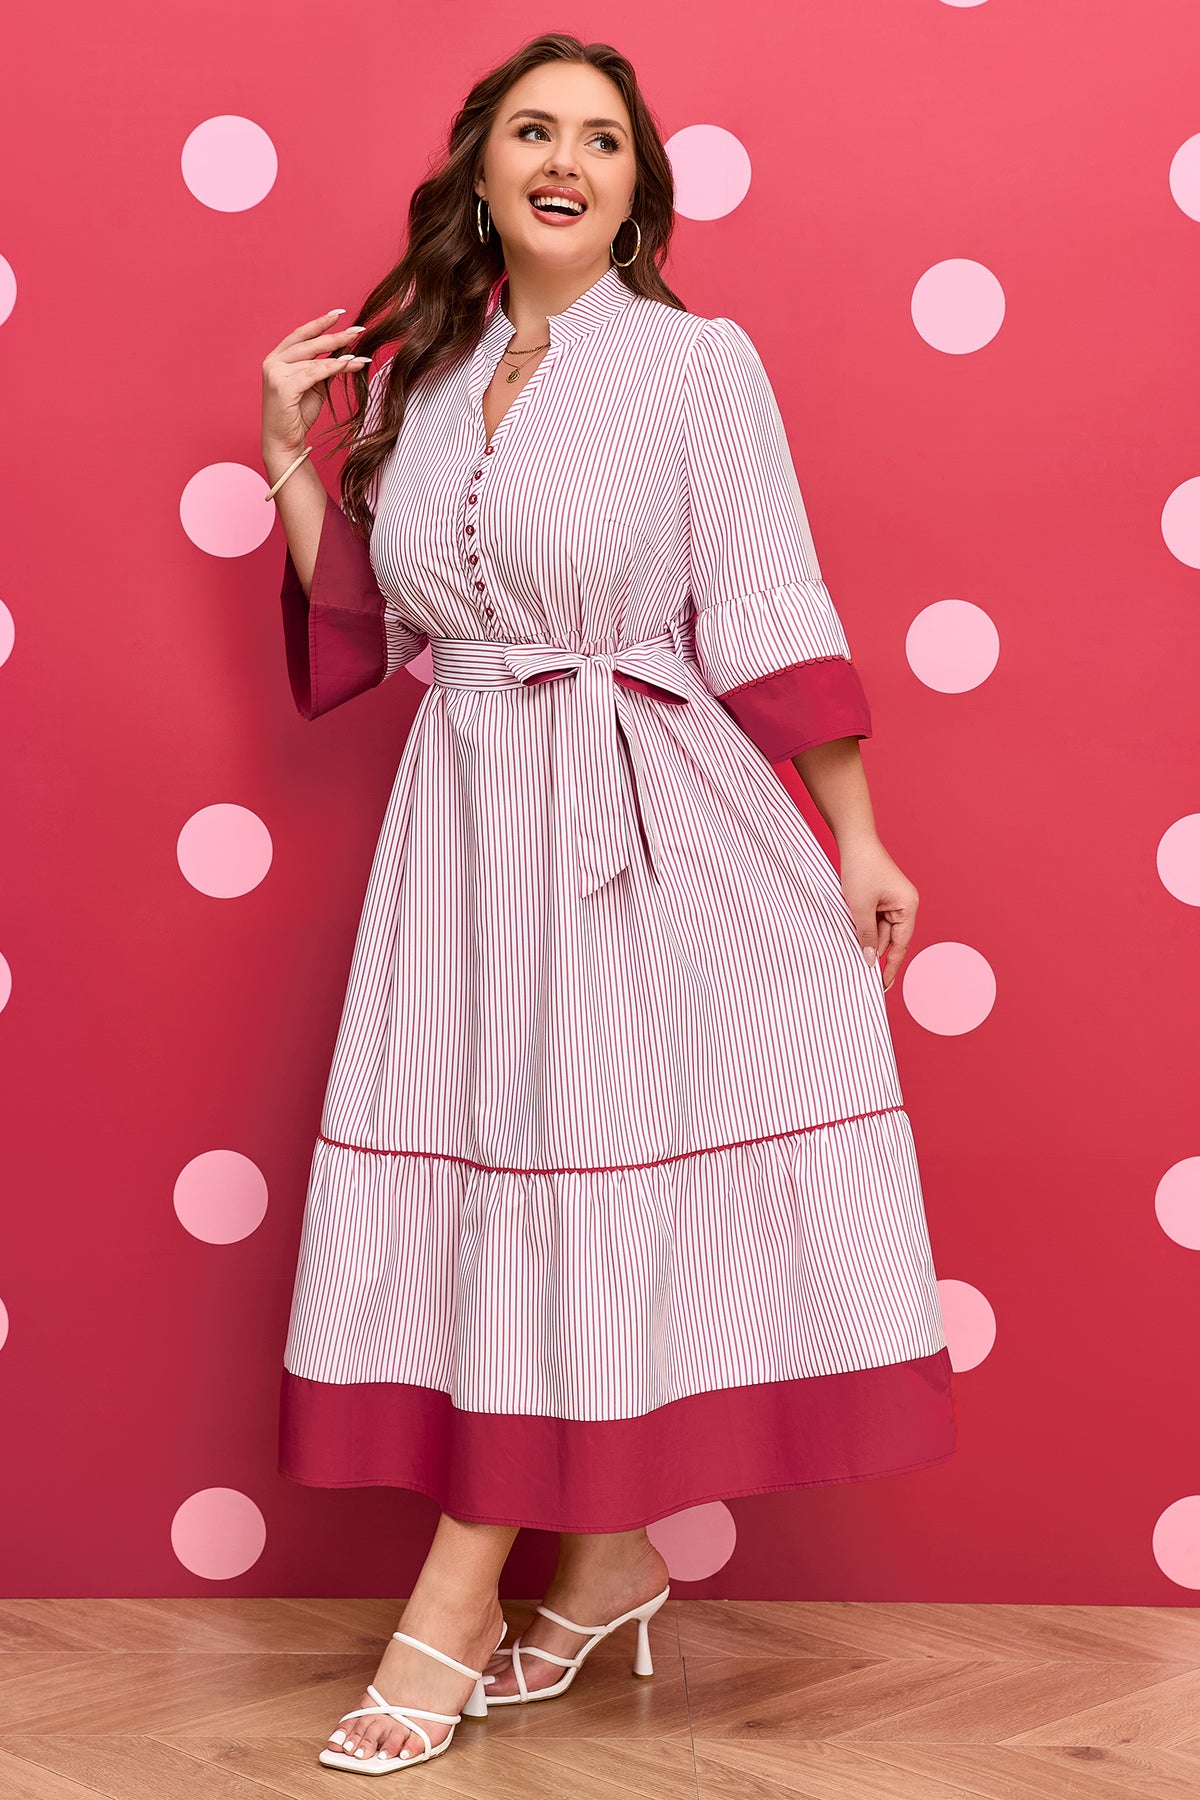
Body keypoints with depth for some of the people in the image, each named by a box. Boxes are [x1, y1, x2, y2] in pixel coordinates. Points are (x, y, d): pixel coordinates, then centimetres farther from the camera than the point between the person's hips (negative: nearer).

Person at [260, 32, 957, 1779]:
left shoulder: (699, 363, -2)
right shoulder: (416, 374, 11)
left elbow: (772, 610, -4)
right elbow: (367, 623, 14)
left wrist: (857, 839, -6)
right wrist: (289, 462, 3)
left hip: (645, 830, -4)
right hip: (468, 822, 5)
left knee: (570, 1173, -2)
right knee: (485, 1170, 3)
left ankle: (460, 1597, 7)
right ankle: (607, 1555, 20)